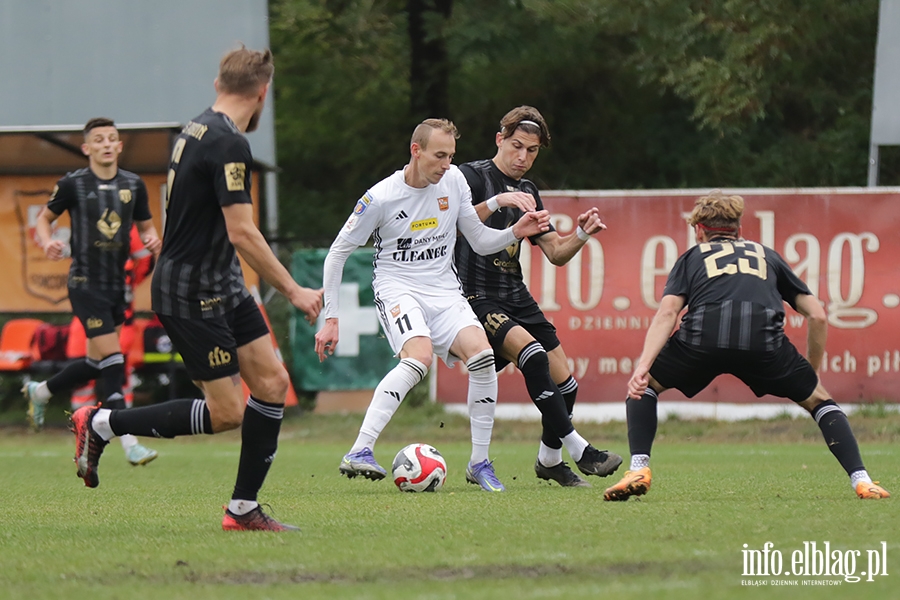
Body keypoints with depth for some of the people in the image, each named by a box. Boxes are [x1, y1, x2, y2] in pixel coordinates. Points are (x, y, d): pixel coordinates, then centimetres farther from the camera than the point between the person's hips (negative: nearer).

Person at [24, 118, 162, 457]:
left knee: (96, 363, 13)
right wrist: (47, 242, -15)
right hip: (85, 285, -6)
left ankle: (39, 392, 38)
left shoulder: (133, 185, 5)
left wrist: (152, 239, -8)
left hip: (117, 283, 6)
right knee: (112, 360, -13)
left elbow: (145, 225, 15)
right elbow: (45, 218, 6)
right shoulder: (73, 184, -6)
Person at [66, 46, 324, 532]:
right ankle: (99, 424, 6)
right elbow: (242, 233, -23)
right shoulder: (228, 144, -20)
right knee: (226, 413, -6)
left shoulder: (196, 130, 10)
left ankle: (243, 509, 7)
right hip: (192, 295, -10)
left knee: (272, 382, 4)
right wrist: (293, 291, -17)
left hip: (222, 289, 10)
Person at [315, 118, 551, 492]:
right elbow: (337, 254, -3)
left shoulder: (453, 181, 3)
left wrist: (516, 233, -8)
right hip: (397, 289, -5)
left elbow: (480, 241, 12)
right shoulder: (381, 198, -10)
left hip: (444, 292, 5)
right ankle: (358, 453, -37)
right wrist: (330, 319, -5)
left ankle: (479, 464, -9)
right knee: (420, 357, -34)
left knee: (482, 353, -22)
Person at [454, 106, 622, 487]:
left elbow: (556, 254, 16)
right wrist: (498, 201, -34)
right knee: (533, 353, -29)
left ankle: (549, 460, 25)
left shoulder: (527, 192, 16)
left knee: (565, 384, 2)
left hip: (517, 298, 8)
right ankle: (576, 448, -26)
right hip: (478, 296, -7)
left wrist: (582, 234, -2)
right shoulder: (474, 176, -6)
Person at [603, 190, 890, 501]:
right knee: (818, 399, 23)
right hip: (764, 339, 1)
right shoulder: (767, 256, 35)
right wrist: (811, 373, 39)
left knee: (645, 384, 26)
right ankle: (861, 481, 9)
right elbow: (818, 316, 27)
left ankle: (639, 469, 9)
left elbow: (667, 312, 11)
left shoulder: (691, 258, 31)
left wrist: (642, 366, 0)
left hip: (702, 337, -1)